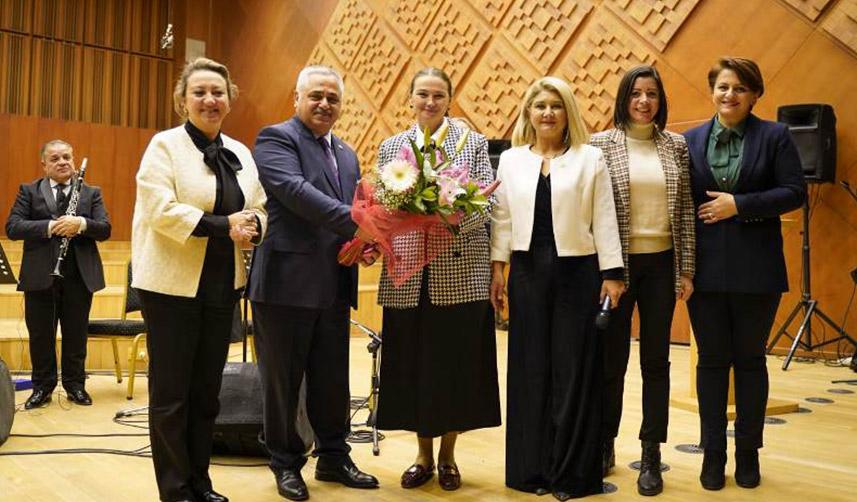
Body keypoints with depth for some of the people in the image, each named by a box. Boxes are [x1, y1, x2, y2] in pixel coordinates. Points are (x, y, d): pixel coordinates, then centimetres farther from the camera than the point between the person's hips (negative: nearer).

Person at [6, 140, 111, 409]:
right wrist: (49, 227, -18)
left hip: (80, 276, 1)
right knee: (40, 335, 7)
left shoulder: (92, 193, 8)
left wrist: (81, 223, -22)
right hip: (40, 276, 0)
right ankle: (42, 387, 20)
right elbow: (12, 227, -6)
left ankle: (75, 384, 21)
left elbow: (105, 230, -2)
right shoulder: (28, 191, 6)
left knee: (76, 334, 8)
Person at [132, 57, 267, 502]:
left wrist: (251, 225, -11)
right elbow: (162, 210, -17)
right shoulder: (165, 145, -5)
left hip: (222, 286, 5)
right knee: (171, 393, 2)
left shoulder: (240, 153, 12)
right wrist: (223, 226, -20)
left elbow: (259, 210, 11)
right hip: (173, 285, -5)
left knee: (207, 390, 12)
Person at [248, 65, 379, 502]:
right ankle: (286, 464, 22)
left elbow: (355, 206, 17)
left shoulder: (347, 154, 18)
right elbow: (295, 190, -21)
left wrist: (364, 243, -6)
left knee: (332, 379, 14)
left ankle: (333, 458, 29)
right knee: (283, 379, 7)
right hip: (288, 282, -6)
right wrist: (356, 223, -28)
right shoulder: (276, 138, -5)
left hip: (335, 285, 6)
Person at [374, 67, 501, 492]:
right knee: (412, 364, 6)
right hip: (407, 273, 2)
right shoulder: (391, 147, 11)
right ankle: (423, 455, 22)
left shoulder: (473, 143, 4)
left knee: (456, 363, 3)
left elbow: (484, 207, -3)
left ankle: (447, 456, 20)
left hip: (460, 272, -2)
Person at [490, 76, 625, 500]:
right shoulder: (510, 160, 10)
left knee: (575, 368, 2)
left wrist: (611, 274, -5)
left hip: (577, 271, -2)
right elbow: (502, 218, 9)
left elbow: (604, 220, 0)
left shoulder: (590, 158, 3)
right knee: (530, 368, 5)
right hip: (528, 271, 2)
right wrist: (496, 268, 3)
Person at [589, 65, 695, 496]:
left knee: (656, 360, 7)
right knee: (612, 358, 7)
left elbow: (685, 211, 6)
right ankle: (604, 444, 24)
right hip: (616, 263, -2)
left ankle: (651, 456, 17)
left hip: (661, 263, 2)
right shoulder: (600, 144, -2)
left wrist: (686, 270, 2)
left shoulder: (676, 145, 6)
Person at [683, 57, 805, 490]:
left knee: (750, 359, 9)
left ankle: (748, 453, 22)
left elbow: (795, 192, -5)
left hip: (755, 269, -1)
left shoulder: (774, 137, 1)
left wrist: (739, 204, -14)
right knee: (712, 361, 7)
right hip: (705, 268, 1)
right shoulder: (690, 141, 6)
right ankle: (713, 454, 17)